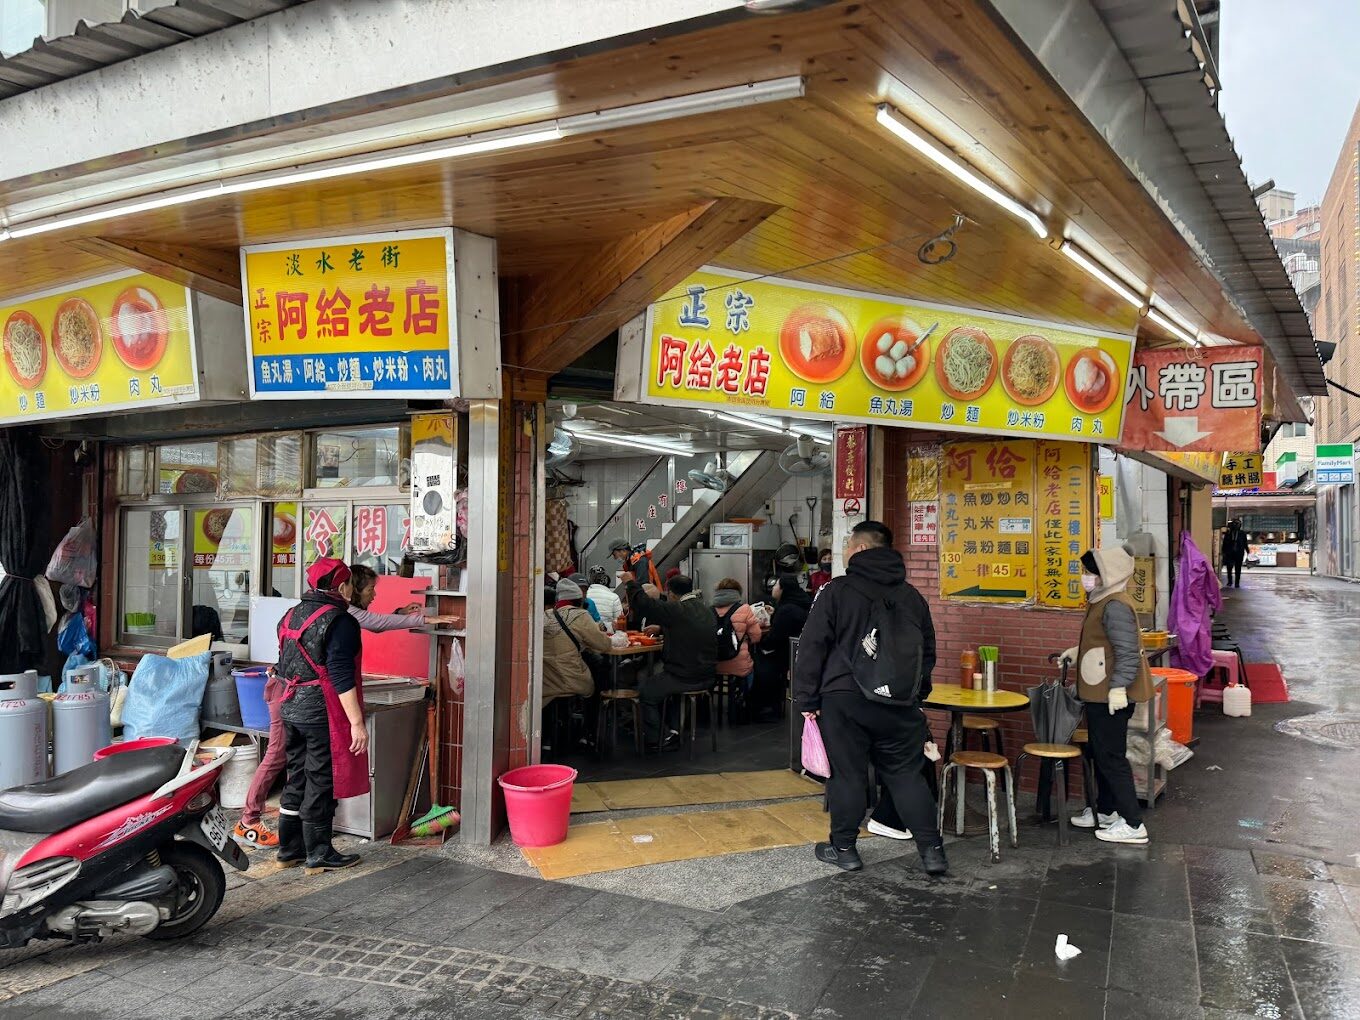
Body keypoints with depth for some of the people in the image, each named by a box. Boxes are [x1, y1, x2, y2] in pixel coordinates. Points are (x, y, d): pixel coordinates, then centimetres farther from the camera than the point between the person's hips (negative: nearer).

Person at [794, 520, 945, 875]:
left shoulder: (836, 591, -6)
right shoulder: (911, 596, 10)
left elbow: (812, 648, -7)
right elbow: (928, 651, 16)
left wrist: (807, 700, -2)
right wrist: (917, 693, 23)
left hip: (845, 700, -4)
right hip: (900, 704, 4)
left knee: (847, 775, 6)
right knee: (907, 776, 11)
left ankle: (843, 848, 16)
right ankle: (932, 850, 11)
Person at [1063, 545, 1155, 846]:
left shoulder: (1115, 606, -19)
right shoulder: (1102, 603, 13)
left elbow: (1127, 651, -25)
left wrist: (1118, 687, -27)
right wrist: (1078, 652, 25)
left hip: (1111, 696, -11)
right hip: (1099, 694, 11)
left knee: (1111, 756, -5)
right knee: (1101, 753, 19)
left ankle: (1133, 824, 2)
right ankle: (1105, 812, 31)